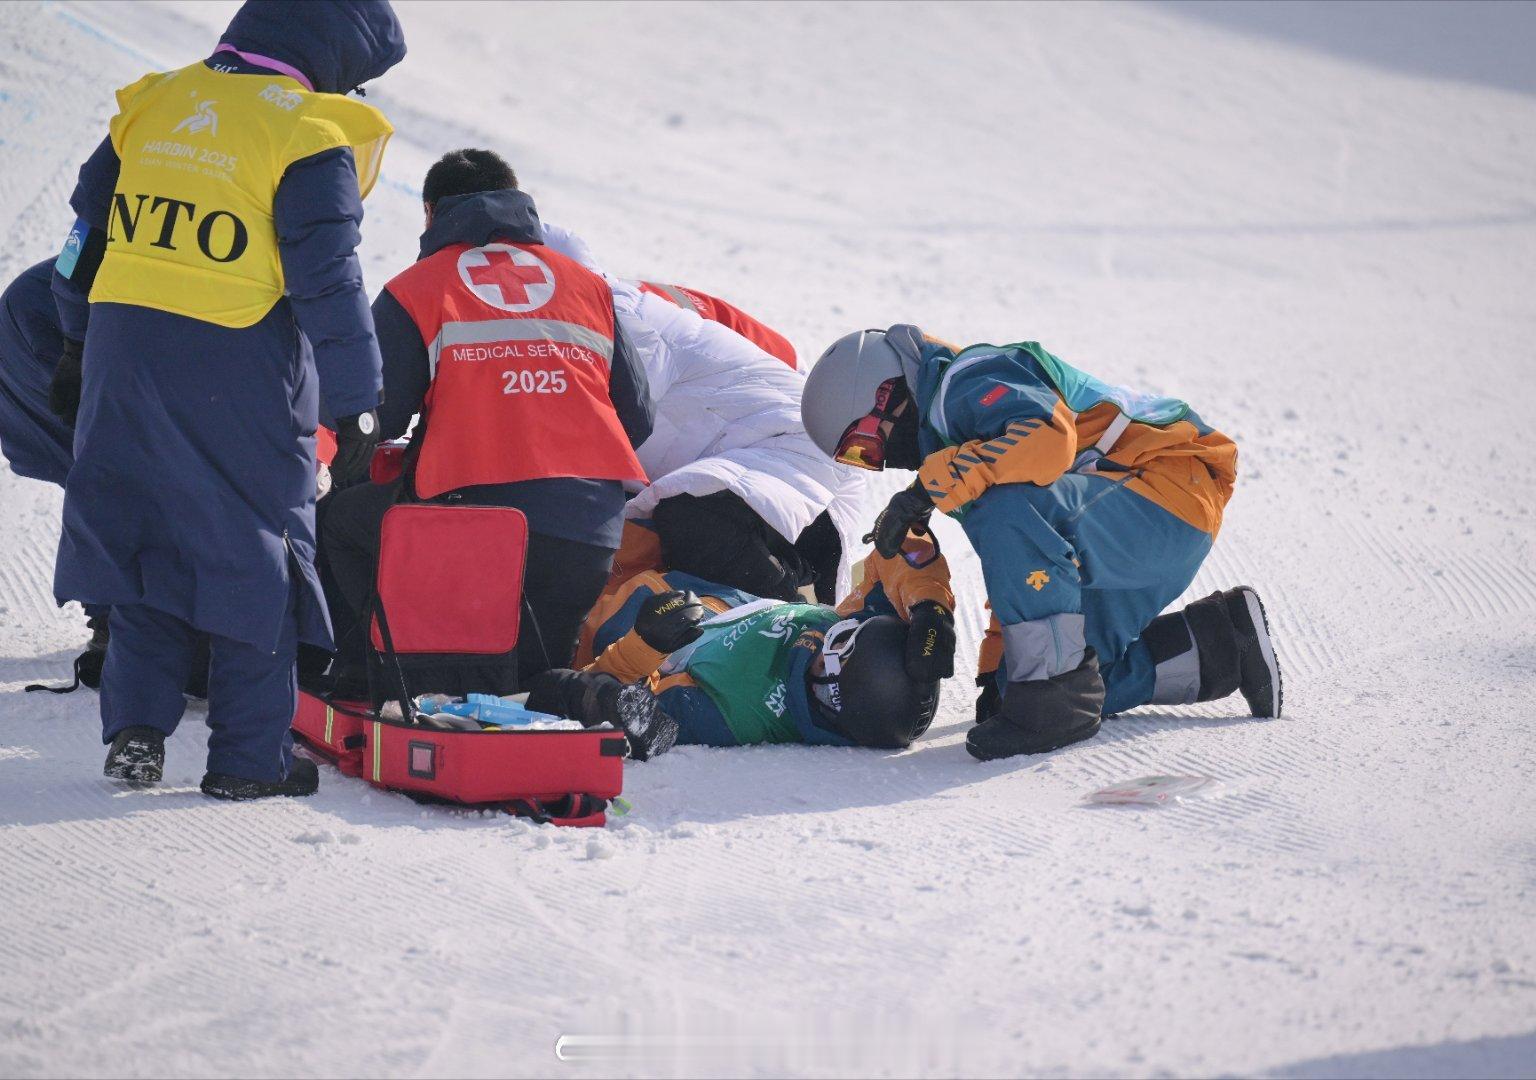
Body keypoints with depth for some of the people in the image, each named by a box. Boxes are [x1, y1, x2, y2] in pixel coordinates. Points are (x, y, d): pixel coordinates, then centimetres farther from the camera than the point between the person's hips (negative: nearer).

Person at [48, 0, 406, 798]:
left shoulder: (153, 104, 10)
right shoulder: (307, 135, -9)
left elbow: (87, 230, 16)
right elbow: (327, 281, -11)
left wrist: (76, 346, 25)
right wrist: (356, 405, -6)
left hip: (125, 346, 5)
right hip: (241, 374, -5)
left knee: (142, 534, 17)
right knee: (258, 552, 6)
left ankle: (135, 725, 10)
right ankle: (249, 757, 9)